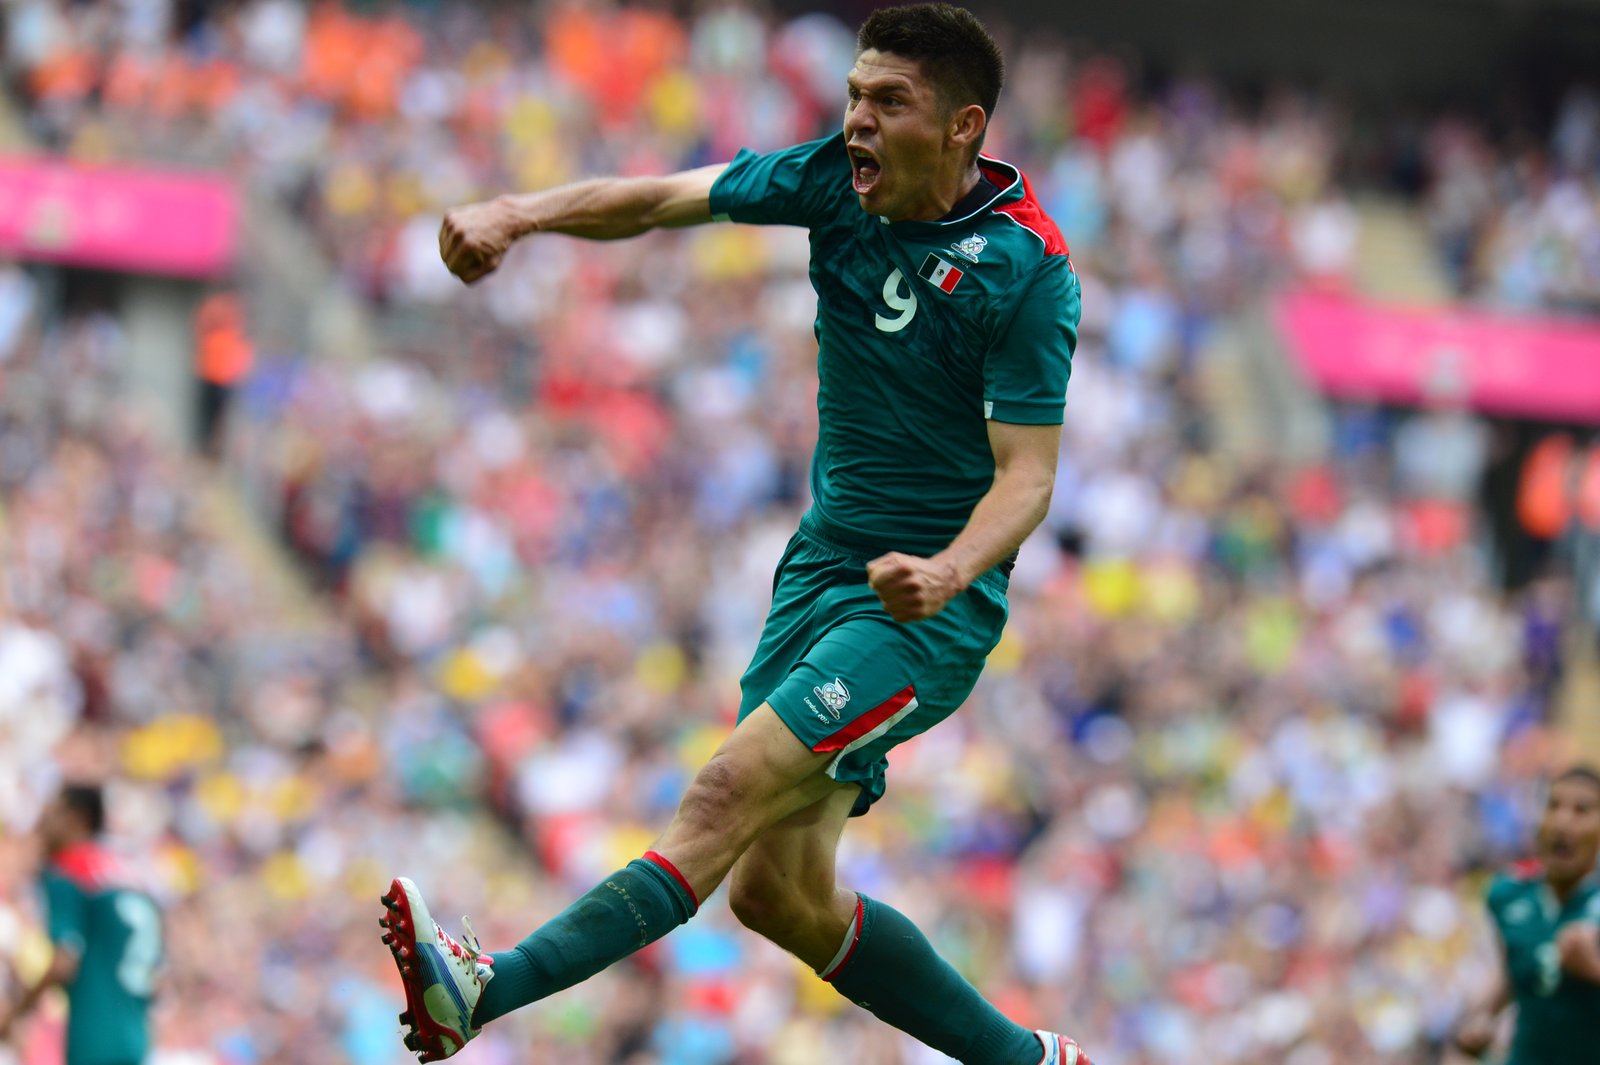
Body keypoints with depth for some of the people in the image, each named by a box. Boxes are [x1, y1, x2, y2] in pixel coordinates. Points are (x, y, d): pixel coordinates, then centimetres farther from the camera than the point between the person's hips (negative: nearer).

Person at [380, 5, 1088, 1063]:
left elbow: (1027, 473, -18)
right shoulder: (840, 179, 1)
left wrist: (946, 573, -37)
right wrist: (517, 213, -22)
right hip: (824, 567, 7)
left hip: (929, 606, -7)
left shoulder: (1028, 269, -16)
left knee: (730, 791, -24)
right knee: (779, 892, 4)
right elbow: (660, 199, -4)